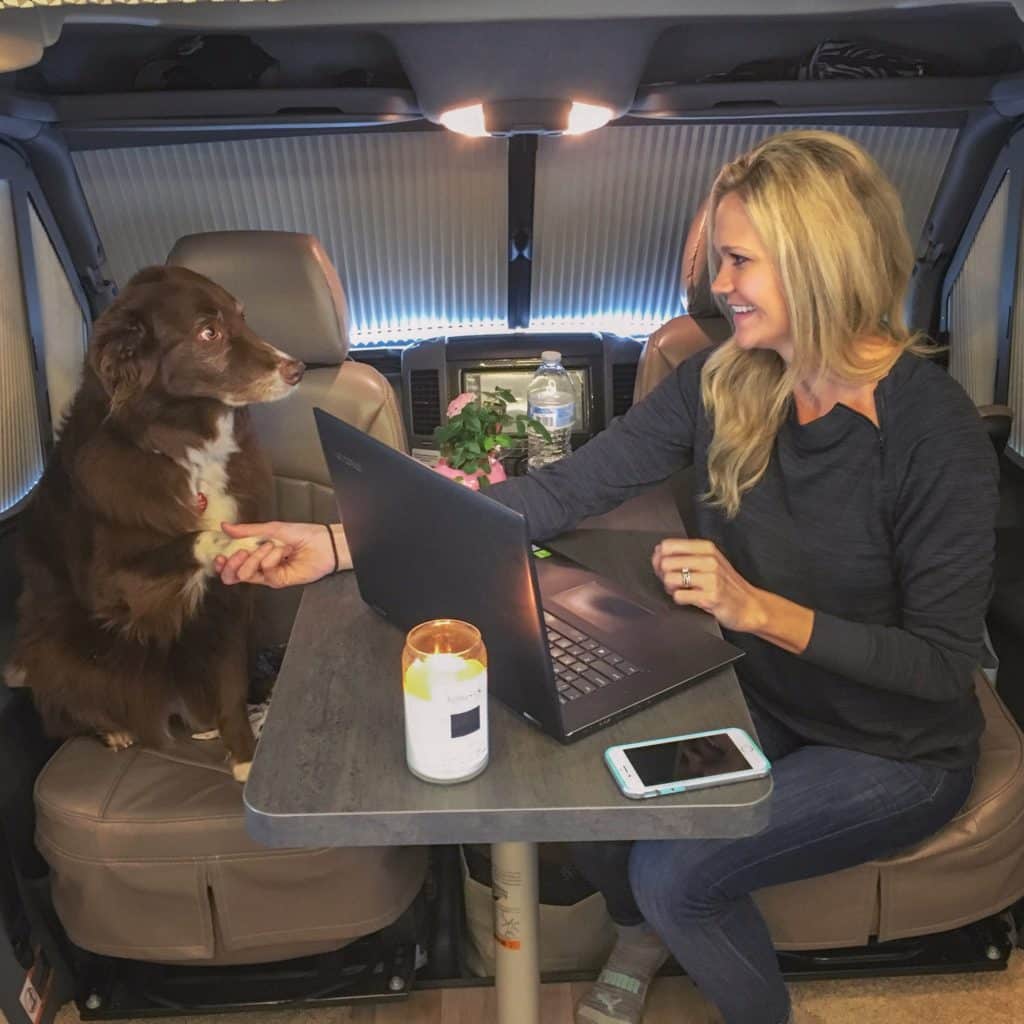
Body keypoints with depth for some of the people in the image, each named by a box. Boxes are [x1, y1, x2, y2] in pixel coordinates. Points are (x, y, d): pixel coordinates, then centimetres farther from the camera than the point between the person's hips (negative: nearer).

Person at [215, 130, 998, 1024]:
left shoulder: (935, 431, -24)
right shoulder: (722, 383, -9)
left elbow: (945, 663, -19)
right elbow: (564, 492, -14)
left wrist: (757, 608, -32)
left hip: (898, 751, -4)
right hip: (762, 702, 5)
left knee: (671, 869, -20)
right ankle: (644, 937, 23)